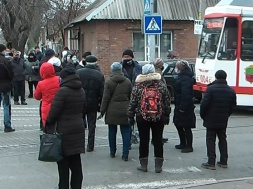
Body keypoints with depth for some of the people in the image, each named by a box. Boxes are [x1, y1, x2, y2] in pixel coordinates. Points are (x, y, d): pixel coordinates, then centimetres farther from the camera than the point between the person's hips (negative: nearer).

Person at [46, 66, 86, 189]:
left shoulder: (63, 91, -16)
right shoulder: (81, 91, 8)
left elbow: (54, 111, -16)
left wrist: (48, 124, -3)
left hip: (64, 131, -7)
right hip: (78, 129, 7)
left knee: (63, 163, 4)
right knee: (76, 162, 12)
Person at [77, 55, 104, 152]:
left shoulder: (78, 72, -7)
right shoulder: (99, 75, -6)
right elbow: (102, 92, -5)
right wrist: (101, 104, 4)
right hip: (93, 104, 0)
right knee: (91, 125, 9)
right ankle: (90, 146, 11)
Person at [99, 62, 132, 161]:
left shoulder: (108, 82, -7)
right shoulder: (127, 82, 2)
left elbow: (105, 98, -7)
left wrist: (102, 111, 0)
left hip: (112, 112, -1)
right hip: (124, 111, 1)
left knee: (112, 132, 13)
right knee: (125, 132, 4)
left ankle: (112, 152, 23)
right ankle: (125, 154, 1)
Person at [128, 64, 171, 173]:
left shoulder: (138, 87, -5)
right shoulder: (161, 86, -2)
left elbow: (132, 103, -3)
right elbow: (167, 102, 2)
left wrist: (131, 116, 6)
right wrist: (166, 116, 11)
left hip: (142, 118, -1)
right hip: (159, 118, 1)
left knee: (143, 141, 6)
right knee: (158, 140, 7)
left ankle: (143, 165, 12)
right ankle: (158, 166, 11)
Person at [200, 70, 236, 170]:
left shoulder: (211, 89, -16)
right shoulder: (231, 91, 2)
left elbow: (204, 104, -17)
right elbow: (233, 106, 7)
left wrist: (203, 115, -2)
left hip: (211, 120, -5)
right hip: (223, 121, 5)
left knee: (210, 140, 1)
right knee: (222, 140, 16)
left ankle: (211, 163, -1)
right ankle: (223, 162, 19)